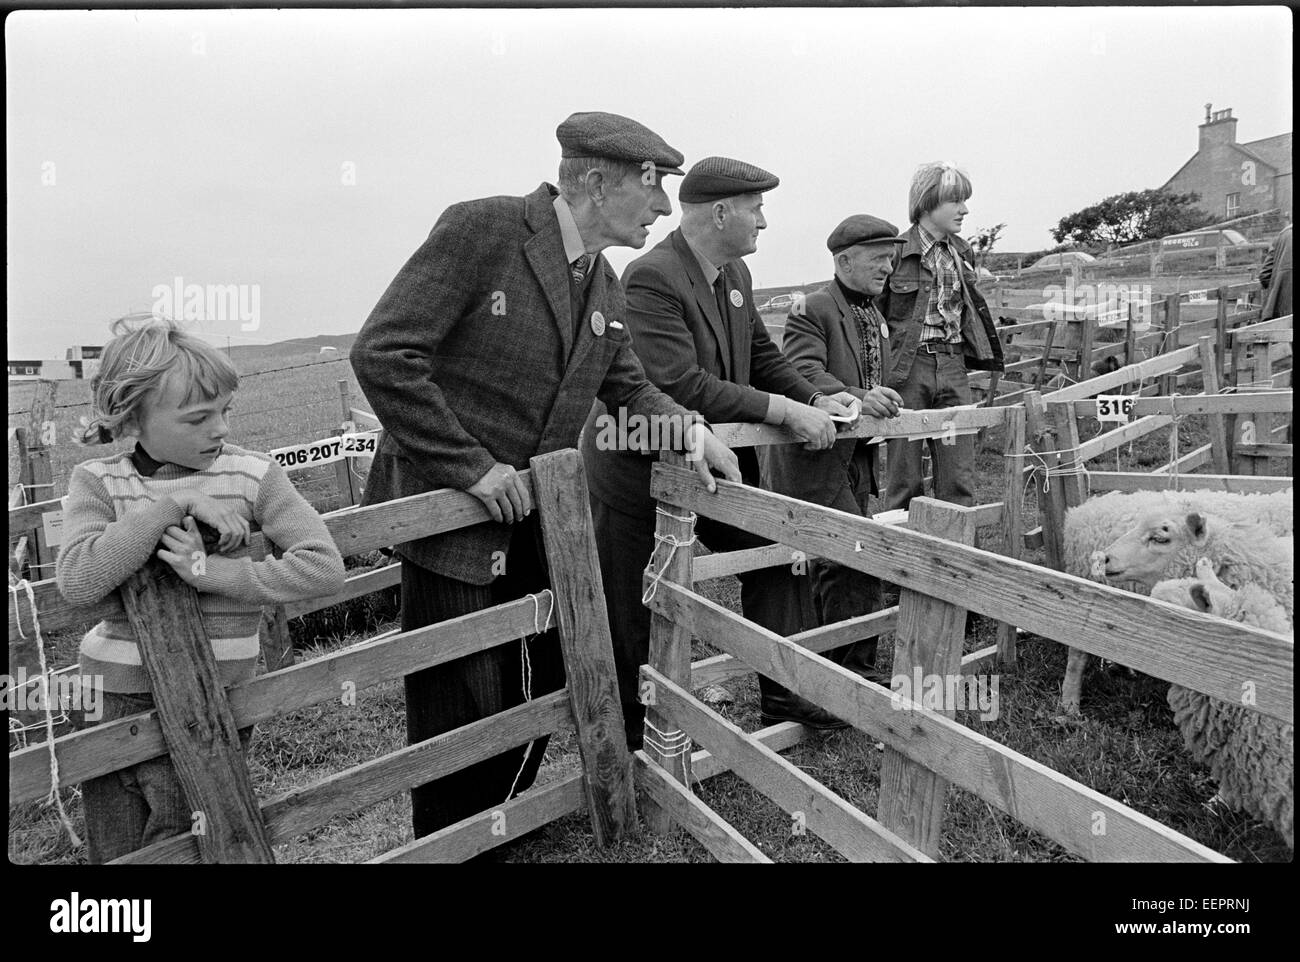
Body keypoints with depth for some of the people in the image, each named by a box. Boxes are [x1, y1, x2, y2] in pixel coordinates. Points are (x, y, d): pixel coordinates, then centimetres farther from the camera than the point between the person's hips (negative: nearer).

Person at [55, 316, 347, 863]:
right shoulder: (97, 481, -4)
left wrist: (216, 574, -23)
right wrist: (174, 503, -23)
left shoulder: (252, 474, -8)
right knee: (114, 855, 17)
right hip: (116, 699, 2)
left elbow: (325, 567, -16)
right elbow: (77, 582, -21)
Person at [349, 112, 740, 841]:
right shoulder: (482, 230, -16)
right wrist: (472, 467, -21)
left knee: (540, 691, 16)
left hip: (541, 518, 7)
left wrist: (688, 428, -4)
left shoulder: (603, 282, 7)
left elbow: (629, 385, 16)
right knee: (460, 710, 4)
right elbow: (383, 354, -20)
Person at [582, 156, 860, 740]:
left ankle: (783, 696, 30)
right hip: (641, 468, -9)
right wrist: (785, 411, -27)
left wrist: (816, 400, -2)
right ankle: (632, 743, 24)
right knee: (634, 619, 5)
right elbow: (681, 386, -32)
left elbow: (761, 355, 14)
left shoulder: (734, 273, 4)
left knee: (770, 557, 14)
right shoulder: (651, 279, -24)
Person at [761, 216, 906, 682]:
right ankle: (856, 669, 1)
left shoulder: (876, 319, 18)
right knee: (857, 561, -11)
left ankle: (819, 661, 28)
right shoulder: (813, 309, -10)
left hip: (855, 457, 9)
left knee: (833, 561, 15)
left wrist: (883, 400, 4)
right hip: (813, 458, -9)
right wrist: (857, 398, -35)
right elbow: (803, 373, -23)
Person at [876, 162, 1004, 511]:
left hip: (953, 366, 5)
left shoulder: (961, 252, 13)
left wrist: (977, 354, 14)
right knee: (905, 480, 3)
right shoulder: (896, 252, -5)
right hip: (907, 367, -5)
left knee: (959, 478, 4)